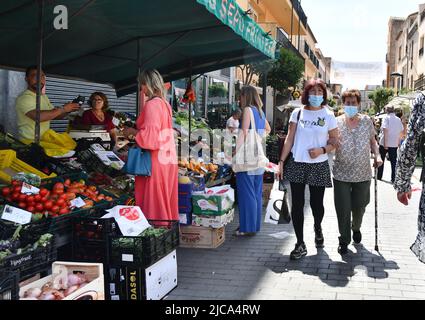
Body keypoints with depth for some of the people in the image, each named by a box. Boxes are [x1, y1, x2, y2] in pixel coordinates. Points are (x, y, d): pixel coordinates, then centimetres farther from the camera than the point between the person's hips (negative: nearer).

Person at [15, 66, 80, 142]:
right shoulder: (24, 98, -11)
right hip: (29, 141, -8)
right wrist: (62, 109, -19)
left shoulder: (44, 97, 18)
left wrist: (68, 110, -2)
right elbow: (38, 116, -26)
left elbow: (54, 115, 18)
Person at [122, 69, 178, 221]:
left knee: (154, 206, -3)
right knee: (166, 205, 14)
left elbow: (150, 137, -20)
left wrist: (132, 132, -5)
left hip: (155, 161, -9)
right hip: (169, 159, 9)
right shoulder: (165, 104, 13)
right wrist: (136, 131, 19)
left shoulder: (152, 104, -13)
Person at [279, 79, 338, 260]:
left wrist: (322, 150, -15)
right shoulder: (298, 113, 5)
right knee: (297, 204, -1)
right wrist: (282, 161, -1)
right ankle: (300, 245, 9)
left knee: (316, 203, 7)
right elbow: (289, 139, 5)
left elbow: (334, 141, 4)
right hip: (297, 164, 1)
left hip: (319, 165, -1)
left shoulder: (328, 116, 3)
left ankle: (318, 228, 41)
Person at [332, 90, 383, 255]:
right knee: (343, 209, 0)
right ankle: (344, 239, 17)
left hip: (363, 174, 2)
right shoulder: (337, 122, -2)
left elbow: (372, 140, 13)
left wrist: (377, 155, -2)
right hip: (342, 173, -2)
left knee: (359, 207, 13)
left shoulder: (366, 121, 3)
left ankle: (356, 228, 44)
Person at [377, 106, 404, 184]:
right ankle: (393, 179, 1)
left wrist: (385, 143, -18)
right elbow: (401, 131, 7)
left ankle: (379, 176, 21)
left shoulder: (386, 118, -10)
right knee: (394, 161, 4)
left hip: (384, 143, -3)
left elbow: (385, 130, -18)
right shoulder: (398, 119, 5)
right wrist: (399, 142, 16)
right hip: (395, 144, 4)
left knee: (381, 160, 13)